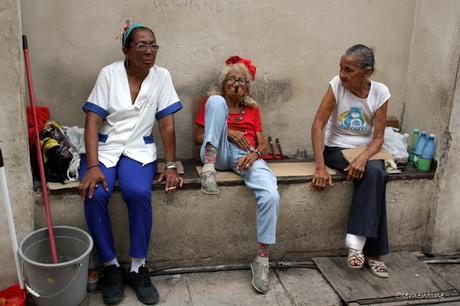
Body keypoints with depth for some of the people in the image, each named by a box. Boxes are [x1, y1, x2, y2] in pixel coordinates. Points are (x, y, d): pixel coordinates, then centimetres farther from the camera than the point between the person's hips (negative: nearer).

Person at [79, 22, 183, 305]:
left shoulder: (162, 77, -1)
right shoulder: (109, 74, -5)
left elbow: (167, 125, -2)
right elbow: (92, 122, -10)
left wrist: (171, 166, -10)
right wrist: (92, 166, -21)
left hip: (139, 150, 0)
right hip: (104, 148, 0)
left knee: (139, 193, -30)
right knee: (95, 195, -28)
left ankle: (139, 268, -12)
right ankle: (111, 266, -7)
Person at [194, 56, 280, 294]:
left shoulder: (253, 109, 22)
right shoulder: (214, 101, 16)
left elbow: (263, 144, 12)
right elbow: (198, 137, 8)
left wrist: (254, 154, -12)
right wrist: (227, 132, -7)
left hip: (246, 156, 1)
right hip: (218, 154, -1)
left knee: (271, 196, -30)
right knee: (216, 101, -20)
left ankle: (262, 258, -15)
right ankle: (209, 168, -30)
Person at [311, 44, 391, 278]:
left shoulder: (380, 92, -6)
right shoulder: (337, 85, -11)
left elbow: (378, 137, -7)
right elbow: (317, 125, -17)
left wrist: (363, 159, -28)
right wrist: (319, 167, -27)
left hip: (365, 151, 2)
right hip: (336, 149, -2)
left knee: (375, 172, -32)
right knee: (374, 175, -29)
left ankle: (357, 242, -23)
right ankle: (372, 252, -20)